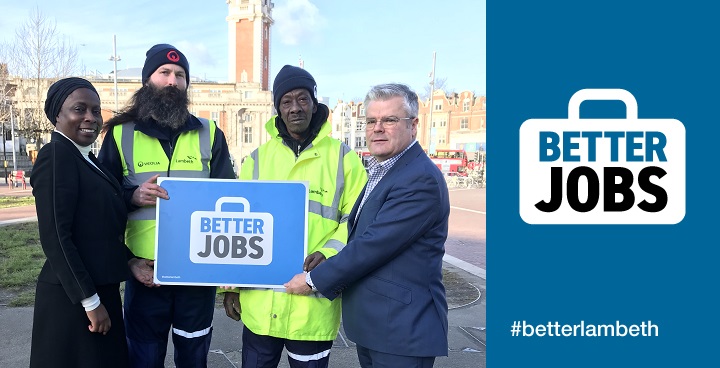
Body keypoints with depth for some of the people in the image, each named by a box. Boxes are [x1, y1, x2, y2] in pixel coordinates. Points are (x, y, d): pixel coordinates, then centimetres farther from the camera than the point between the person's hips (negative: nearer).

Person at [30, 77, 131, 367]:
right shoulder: (55, 156, -15)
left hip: (100, 289, 8)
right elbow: (55, 238, -20)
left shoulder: (87, 159, 11)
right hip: (72, 298, -8)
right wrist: (90, 300, -18)